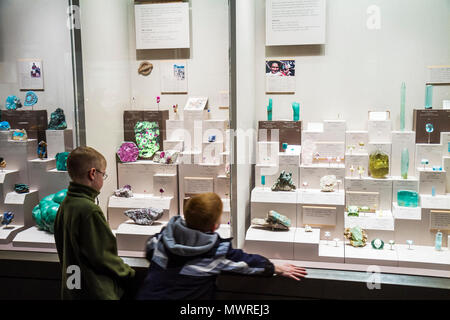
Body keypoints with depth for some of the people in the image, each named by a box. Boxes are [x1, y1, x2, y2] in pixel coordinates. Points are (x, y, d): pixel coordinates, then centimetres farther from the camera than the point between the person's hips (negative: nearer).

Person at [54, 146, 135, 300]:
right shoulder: (90, 210, -23)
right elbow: (101, 256, -20)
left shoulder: (64, 205, 4)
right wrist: (129, 274, -7)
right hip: (97, 292, -9)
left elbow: (62, 250, 12)